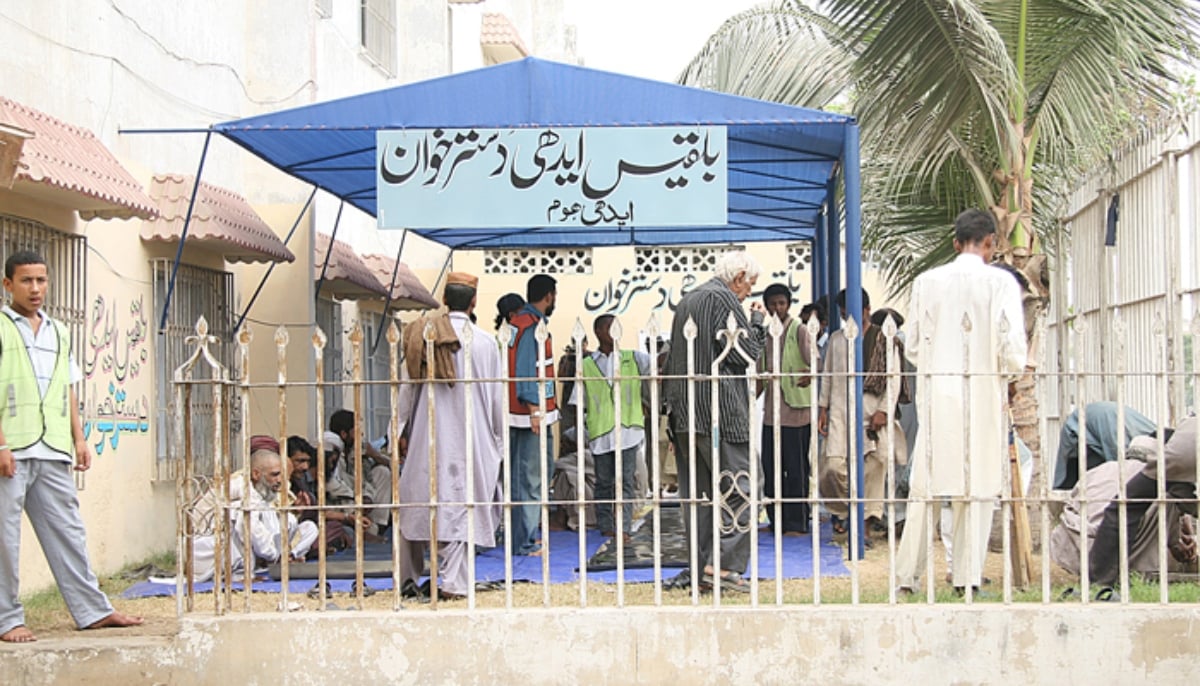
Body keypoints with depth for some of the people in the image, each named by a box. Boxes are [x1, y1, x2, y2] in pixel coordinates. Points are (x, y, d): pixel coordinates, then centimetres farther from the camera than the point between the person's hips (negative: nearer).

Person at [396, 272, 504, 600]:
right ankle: (454, 581, -5)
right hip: (471, 438, 0)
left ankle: (408, 576, 22)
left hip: (428, 437, 1)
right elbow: (498, 398, 3)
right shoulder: (486, 342, -3)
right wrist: (498, 440, 15)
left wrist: (401, 430, 12)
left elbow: (407, 389, 1)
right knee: (461, 503, 2)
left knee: (416, 502, 13)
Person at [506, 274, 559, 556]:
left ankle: (526, 534, 22)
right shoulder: (533, 327, -15)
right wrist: (535, 411, -20)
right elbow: (526, 371, -21)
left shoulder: (516, 322, 13)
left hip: (517, 414, 10)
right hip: (530, 413, -10)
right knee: (531, 477, -4)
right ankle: (524, 542, 1)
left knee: (542, 470, 17)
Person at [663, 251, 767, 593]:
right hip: (719, 410, -9)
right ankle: (721, 566, -11)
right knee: (740, 488, -5)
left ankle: (700, 566, 10)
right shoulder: (723, 299, -8)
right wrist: (757, 321, 3)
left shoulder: (687, 301, 19)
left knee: (697, 493, 9)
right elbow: (745, 353, -13)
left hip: (684, 410, 9)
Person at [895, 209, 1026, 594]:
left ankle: (908, 575, 4)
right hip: (984, 389, -2)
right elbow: (1012, 346, -8)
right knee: (977, 486, 4)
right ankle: (967, 576, 5)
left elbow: (914, 346, 5)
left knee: (925, 484, 5)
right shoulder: (1000, 282, -4)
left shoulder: (926, 282, 4)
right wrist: (1009, 373, 12)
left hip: (936, 389, 2)